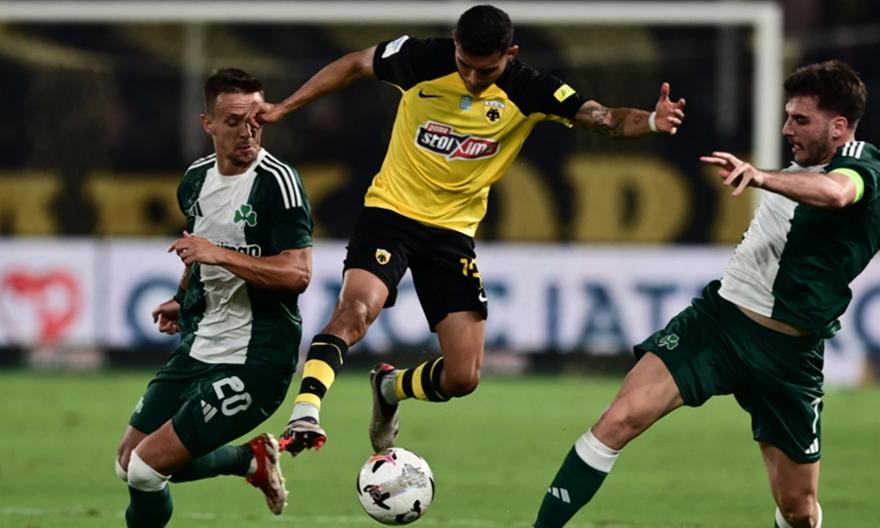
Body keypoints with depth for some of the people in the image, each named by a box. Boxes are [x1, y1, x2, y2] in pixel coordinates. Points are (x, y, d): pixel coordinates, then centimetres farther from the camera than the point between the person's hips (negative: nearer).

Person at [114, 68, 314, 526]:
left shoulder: (277, 182, -16)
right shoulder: (196, 179, 8)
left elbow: (297, 274, -24)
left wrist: (220, 255, -28)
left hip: (254, 362, -9)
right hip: (199, 348, 9)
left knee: (147, 469, -14)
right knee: (128, 465, 15)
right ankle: (253, 458, 29)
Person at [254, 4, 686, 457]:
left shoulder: (528, 92, -10)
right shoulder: (421, 59, -12)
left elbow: (604, 119, -16)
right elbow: (355, 65, 5)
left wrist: (651, 121, -38)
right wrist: (284, 108, 7)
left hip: (454, 229, 2)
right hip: (391, 211, -2)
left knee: (462, 378, -1)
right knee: (356, 309, -32)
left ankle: (390, 389, 29)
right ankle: (304, 417, -31)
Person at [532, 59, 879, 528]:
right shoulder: (800, 167, 9)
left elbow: (835, 193, -40)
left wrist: (761, 177, -55)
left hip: (788, 354, -4)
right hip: (720, 316, 4)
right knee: (619, 420, -16)